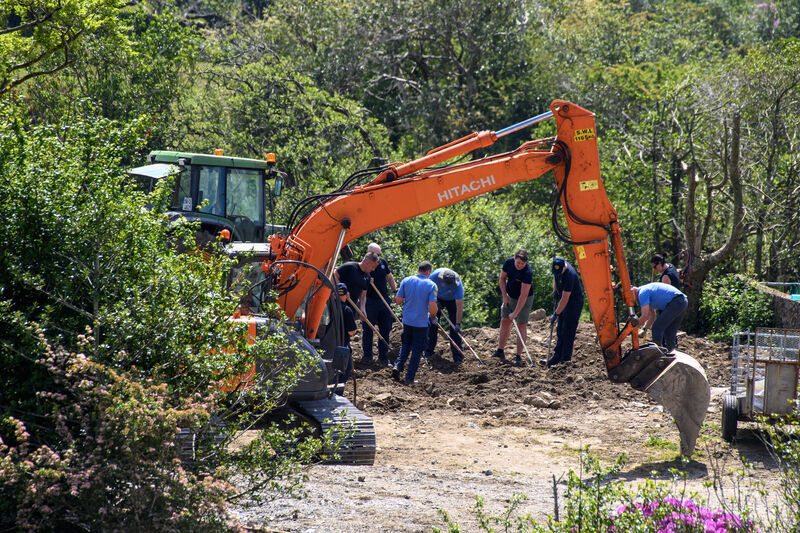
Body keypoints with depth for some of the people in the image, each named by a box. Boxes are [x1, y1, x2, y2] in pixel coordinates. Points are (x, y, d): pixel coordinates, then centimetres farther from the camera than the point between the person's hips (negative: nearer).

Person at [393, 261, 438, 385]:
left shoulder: (406, 281, -2)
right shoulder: (431, 285, -11)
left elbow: (398, 301, -3)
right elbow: (433, 307, -17)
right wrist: (433, 317, 4)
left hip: (407, 321, 3)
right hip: (421, 323, -3)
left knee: (405, 345, 24)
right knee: (417, 350, 8)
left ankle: (398, 366, 4)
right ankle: (409, 378, 9)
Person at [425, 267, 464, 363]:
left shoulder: (458, 285, -38)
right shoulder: (435, 275, -34)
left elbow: (459, 306, -35)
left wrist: (458, 324, -37)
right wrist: (434, 300, -17)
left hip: (452, 300, -2)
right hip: (438, 299, 2)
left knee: (455, 327, -11)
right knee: (432, 323, -1)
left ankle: (457, 355, -8)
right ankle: (428, 351, 11)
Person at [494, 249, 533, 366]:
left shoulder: (527, 273, -31)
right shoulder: (509, 262, -14)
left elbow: (523, 295, -31)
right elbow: (502, 278, 3)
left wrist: (515, 313, -30)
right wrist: (504, 296, -4)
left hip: (524, 300, -6)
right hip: (509, 296, 6)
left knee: (521, 326, -5)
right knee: (504, 322, 9)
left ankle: (518, 356, -4)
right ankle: (500, 350, 20)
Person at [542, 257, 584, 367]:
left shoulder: (569, 275, -32)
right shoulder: (557, 267, -6)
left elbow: (565, 298, -29)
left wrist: (556, 314, -25)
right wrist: (555, 290, 7)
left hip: (575, 301, -9)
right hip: (564, 301, 9)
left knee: (568, 332, -10)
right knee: (560, 330, 12)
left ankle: (566, 360, -8)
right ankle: (557, 357, 17)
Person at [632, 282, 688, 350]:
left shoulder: (642, 293, -7)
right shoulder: (647, 290, 24)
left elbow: (645, 316, -13)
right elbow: (652, 315, 28)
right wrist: (645, 329, 20)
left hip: (675, 303, -10)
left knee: (657, 327, -7)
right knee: (669, 330, 18)